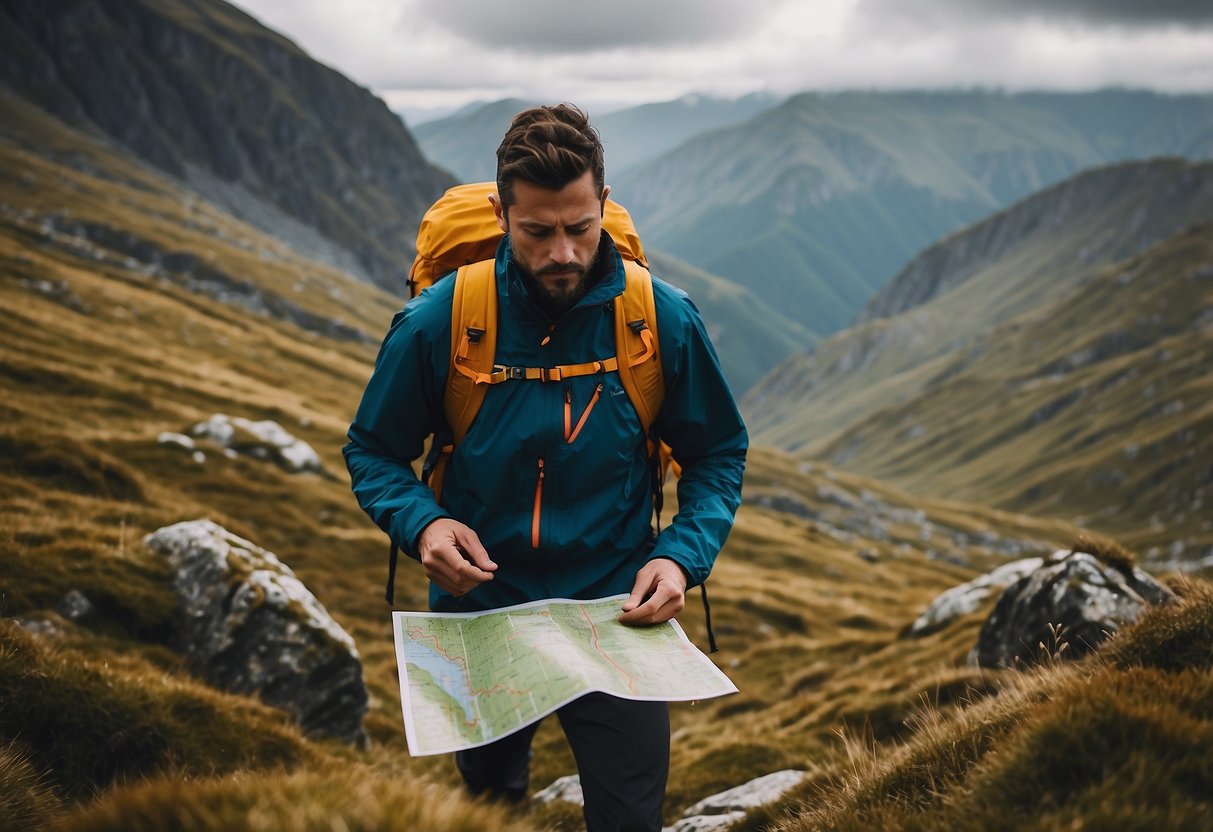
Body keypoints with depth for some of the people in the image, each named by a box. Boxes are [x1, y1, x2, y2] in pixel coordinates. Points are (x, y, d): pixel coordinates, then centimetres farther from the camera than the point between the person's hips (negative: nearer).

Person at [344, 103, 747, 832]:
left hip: (617, 613, -1)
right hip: (479, 609, 1)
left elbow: (719, 455, -1)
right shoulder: (438, 322, -15)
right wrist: (421, 524, -22)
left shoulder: (665, 321, -13)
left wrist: (683, 557, -17)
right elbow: (373, 452, -2)